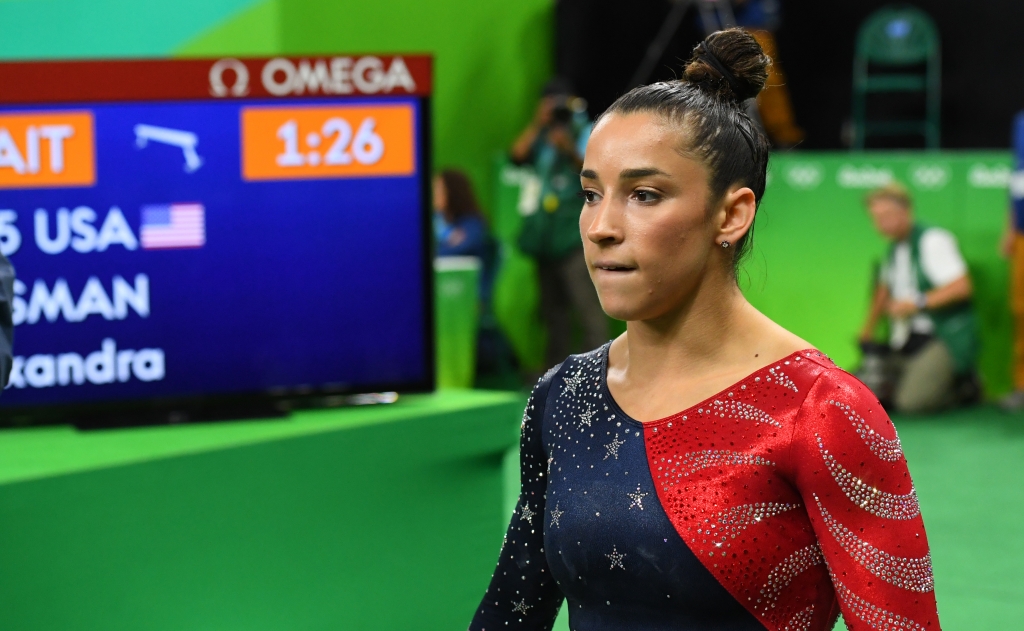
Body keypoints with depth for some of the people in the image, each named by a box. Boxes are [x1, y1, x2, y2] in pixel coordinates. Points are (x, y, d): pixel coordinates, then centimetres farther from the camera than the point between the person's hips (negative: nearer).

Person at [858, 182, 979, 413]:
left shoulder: (932, 240, -12)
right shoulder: (895, 247, 14)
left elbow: (961, 287, -19)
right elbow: (885, 289, 29)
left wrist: (917, 303, -22)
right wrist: (867, 331, 25)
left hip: (945, 336, -8)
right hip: (906, 340, 8)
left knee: (911, 401, -25)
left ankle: (963, 387, 1)